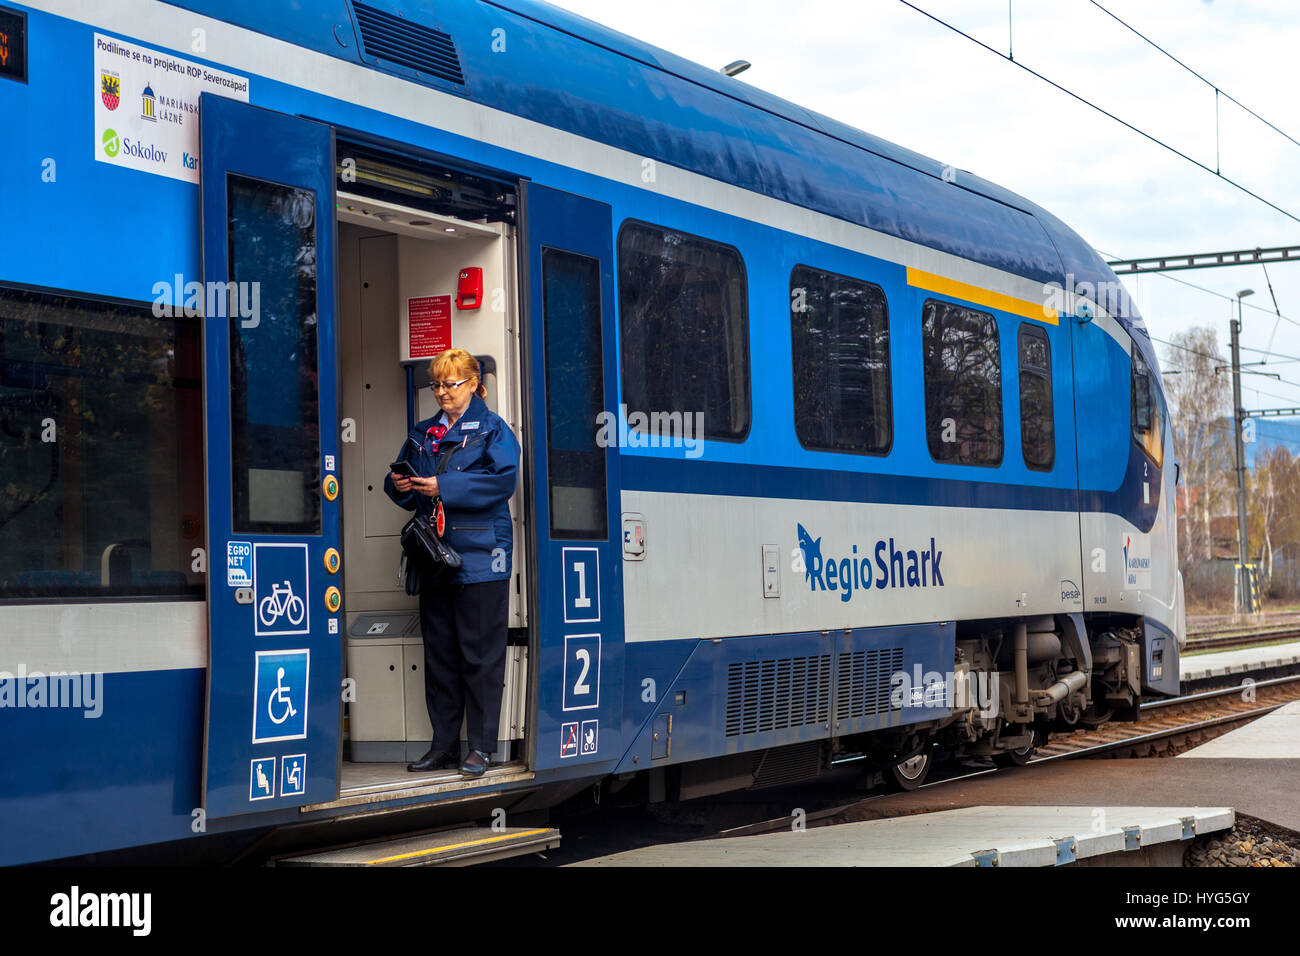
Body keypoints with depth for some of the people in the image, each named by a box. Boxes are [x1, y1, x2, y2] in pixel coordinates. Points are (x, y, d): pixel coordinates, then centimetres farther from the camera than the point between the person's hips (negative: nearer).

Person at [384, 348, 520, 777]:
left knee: (480, 654, -3)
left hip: (479, 557, -6)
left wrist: (443, 487, -19)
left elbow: (503, 480, -15)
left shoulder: (492, 429, 0)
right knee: (439, 653, 8)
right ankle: (443, 745, 15)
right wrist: (399, 485, -3)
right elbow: (409, 494, 22)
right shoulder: (422, 434, 17)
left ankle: (480, 746, 3)